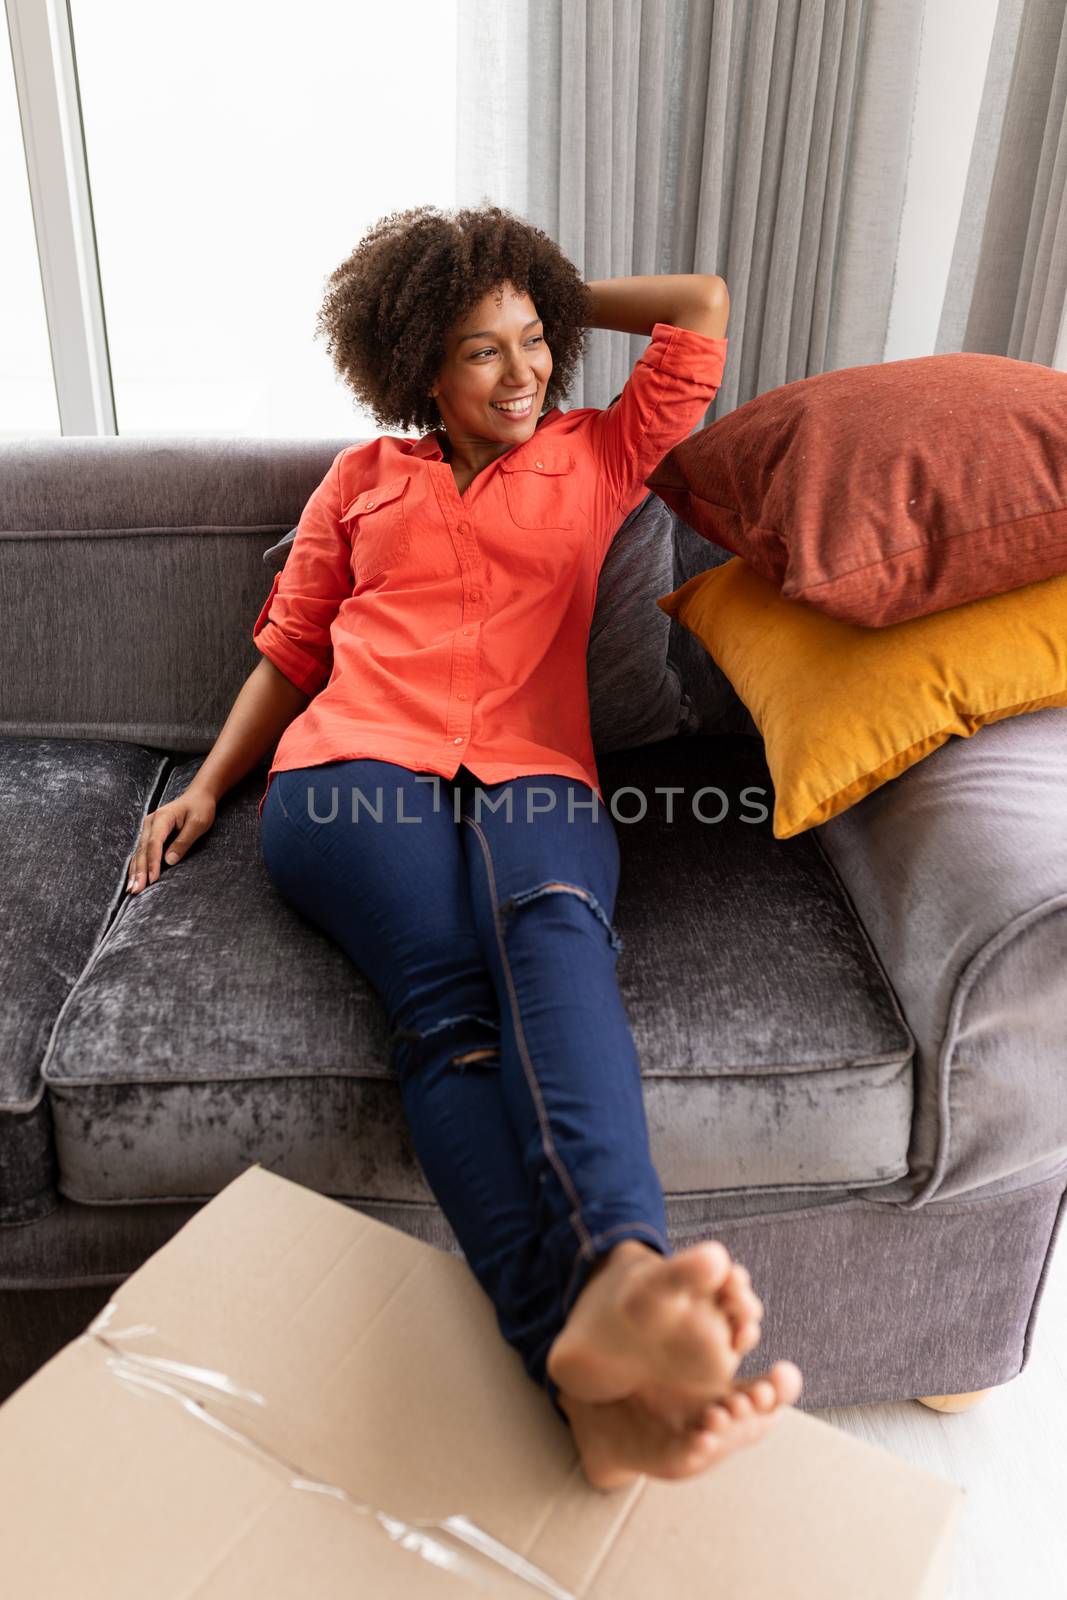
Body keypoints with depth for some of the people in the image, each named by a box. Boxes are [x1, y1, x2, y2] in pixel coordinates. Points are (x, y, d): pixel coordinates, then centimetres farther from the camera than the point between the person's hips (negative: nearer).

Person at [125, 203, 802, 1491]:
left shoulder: (595, 458, 27)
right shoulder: (364, 478, 28)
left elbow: (703, 305, 27)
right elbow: (290, 649, 26)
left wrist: (553, 298, 35)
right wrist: (207, 785, 13)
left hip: (533, 780, 1)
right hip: (357, 771, 0)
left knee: (555, 926, -38)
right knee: (444, 1005, -33)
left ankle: (622, 1274, -62)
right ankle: (593, 1382, -53)